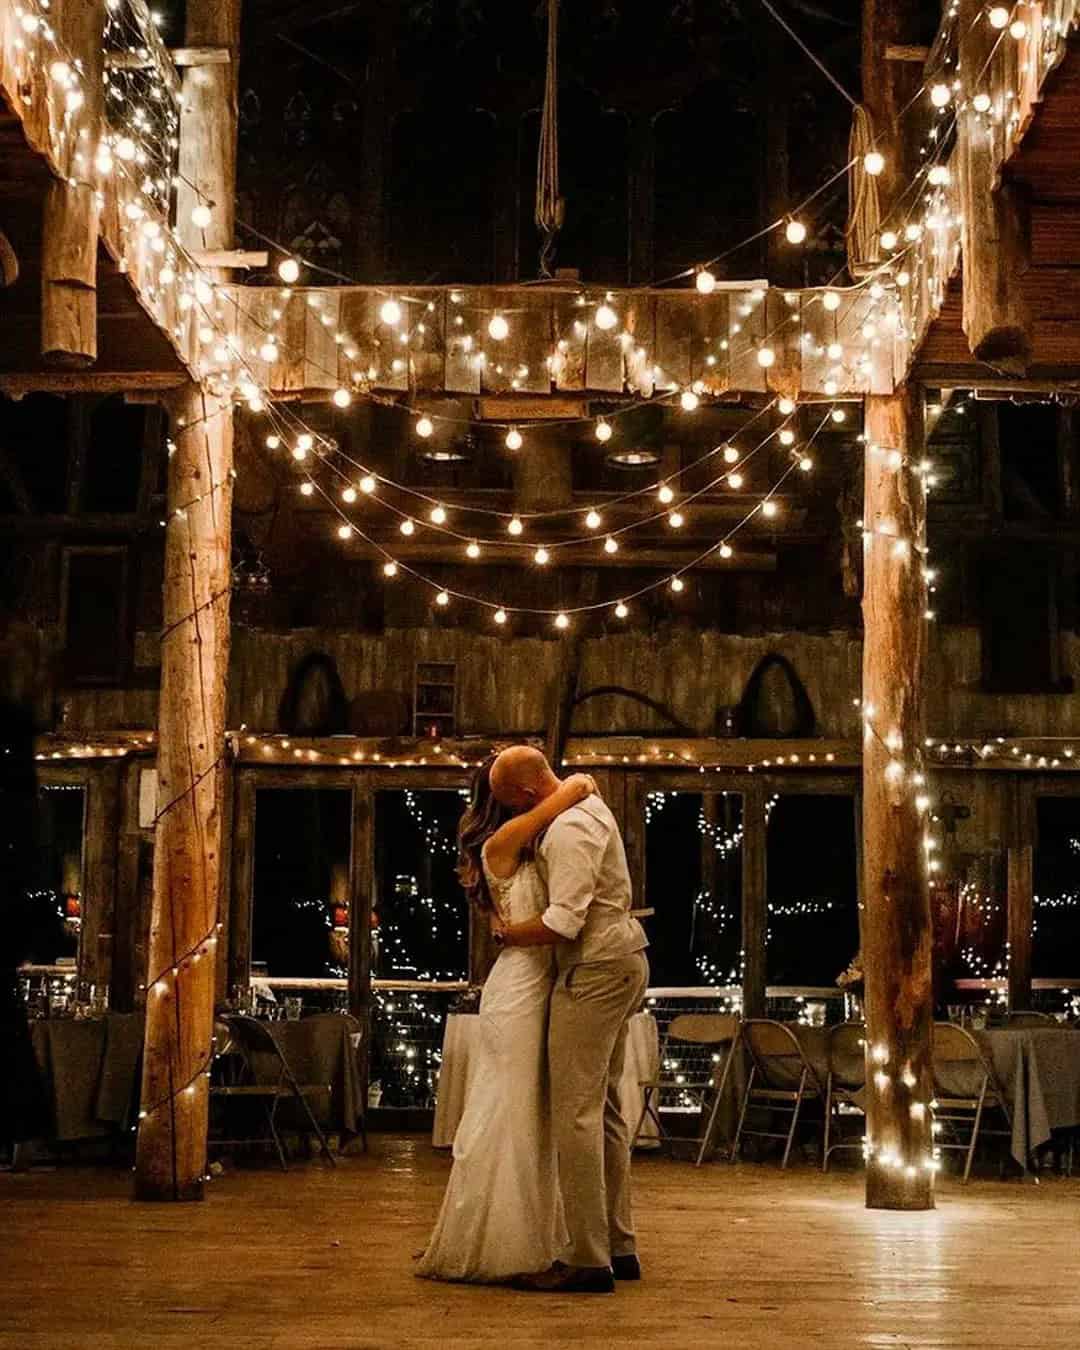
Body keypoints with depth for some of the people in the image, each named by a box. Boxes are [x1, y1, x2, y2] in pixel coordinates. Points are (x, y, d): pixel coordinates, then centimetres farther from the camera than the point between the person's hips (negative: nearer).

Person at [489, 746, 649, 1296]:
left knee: (576, 1111, -10)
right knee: (603, 1107, 14)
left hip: (596, 971, -11)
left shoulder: (569, 832, -20)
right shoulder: (587, 799, 13)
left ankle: (588, 1260, -10)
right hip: (621, 962, 11)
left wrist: (506, 932, -9)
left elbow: (564, 922, -26)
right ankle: (618, 1247, 18)